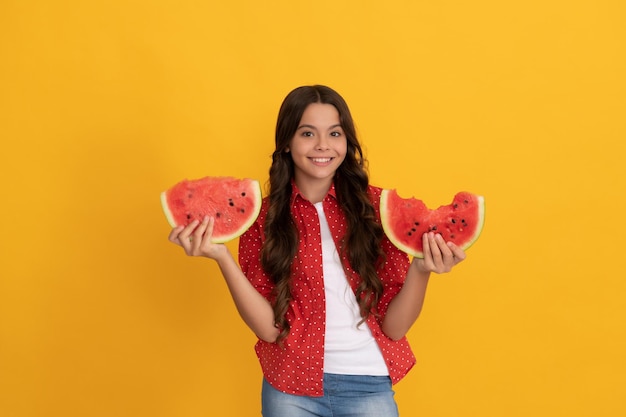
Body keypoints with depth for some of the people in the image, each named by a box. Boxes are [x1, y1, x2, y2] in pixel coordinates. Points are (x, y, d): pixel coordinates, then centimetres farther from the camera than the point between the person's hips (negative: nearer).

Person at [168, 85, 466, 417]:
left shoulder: (375, 206, -7)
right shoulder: (263, 217, -5)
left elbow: (394, 327, -9)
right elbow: (269, 328, -12)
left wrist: (421, 270, -26)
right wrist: (221, 257, -23)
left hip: (369, 386, 0)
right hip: (290, 388, 0)